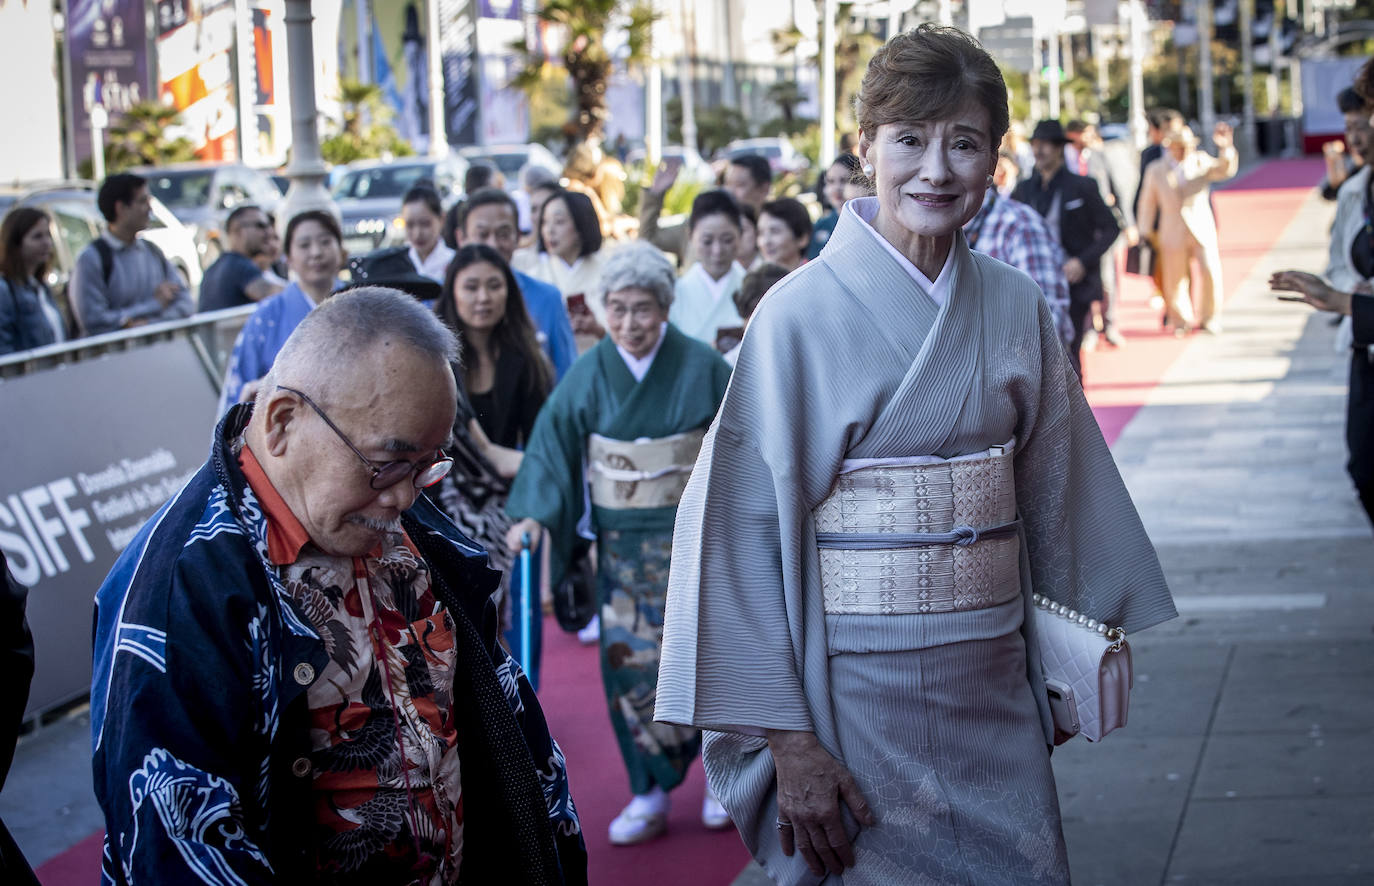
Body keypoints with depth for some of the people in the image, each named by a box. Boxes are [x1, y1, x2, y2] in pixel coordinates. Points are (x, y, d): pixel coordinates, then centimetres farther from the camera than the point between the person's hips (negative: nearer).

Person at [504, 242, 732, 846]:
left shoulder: (702, 369, -6)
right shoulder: (588, 375, -1)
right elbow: (553, 443, -5)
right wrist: (533, 513, -17)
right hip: (622, 542, 2)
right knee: (630, 660, 2)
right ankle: (651, 791, 12)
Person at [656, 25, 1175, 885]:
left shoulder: (1016, 307, 2)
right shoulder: (804, 313, -12)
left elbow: (1055, 494, 11)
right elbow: (748, 523, -13)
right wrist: (786, 735, -15)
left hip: (996, 690, 4)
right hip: (858, 685, -4)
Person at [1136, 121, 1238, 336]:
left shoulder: (1201, 162, 3)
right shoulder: (1156, 171, 4)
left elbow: (1225, 169, -14)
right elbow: (1148, 203, 10)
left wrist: (1225, 148, -32)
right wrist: (1145, 235, 8)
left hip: (1202, 229, 0)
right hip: (1173, 233, 0)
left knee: (1210, 272, -7)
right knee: (1174, 279, 3)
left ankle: (1208, 318, 12)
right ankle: (1181, 321, 22)